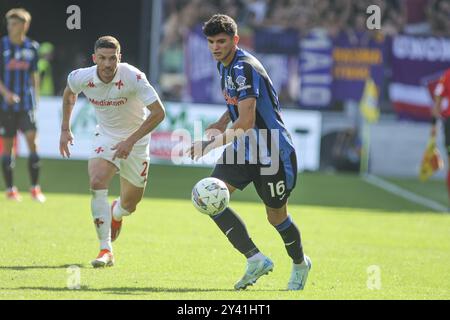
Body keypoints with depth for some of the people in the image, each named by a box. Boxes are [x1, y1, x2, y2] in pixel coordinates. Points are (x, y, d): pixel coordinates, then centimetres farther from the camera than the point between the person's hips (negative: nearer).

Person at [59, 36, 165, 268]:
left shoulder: (133, 77, -28)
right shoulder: (82, 78, -17)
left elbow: (158, 112, -27)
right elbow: (68, 93, 9)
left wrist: (131, 140, -32)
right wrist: (65, 129, 10)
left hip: (135, 138, -1)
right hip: (106, 135, 1)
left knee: (130, 204, 8)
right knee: (97, 183, -27)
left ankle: (115, 213, 49)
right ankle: (105, 250, -25)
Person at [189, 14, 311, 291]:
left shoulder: (244, 68, -23)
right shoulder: (225, 65, 7)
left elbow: (246, 121, -28)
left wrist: (213, 144, -25)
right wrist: (220, 125, 6)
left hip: (273, 152, -8)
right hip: (243, 150, 8)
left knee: (277, 217, 6)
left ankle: (300, 264, 36)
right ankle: (256, 259, -12)